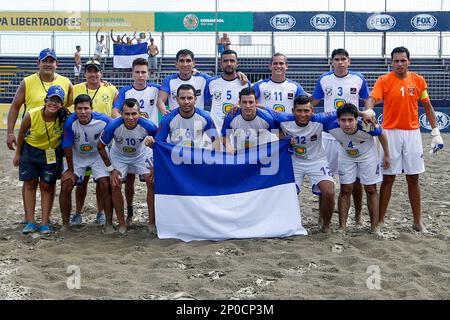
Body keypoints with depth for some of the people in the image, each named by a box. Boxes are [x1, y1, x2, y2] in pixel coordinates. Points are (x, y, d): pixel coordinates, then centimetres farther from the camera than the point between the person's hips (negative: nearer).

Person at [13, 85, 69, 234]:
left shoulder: (64, 118, -25)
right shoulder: (31, 116, -24)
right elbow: (22, 134, -5)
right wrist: (18, 153, 5)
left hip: (52, 153, 0)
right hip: (30, 151, 0)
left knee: (47, 186, 4)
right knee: (30, 183, 3)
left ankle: (45, 223, 10)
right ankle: (30, 222, 10)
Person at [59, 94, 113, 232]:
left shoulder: (103, 120, -27)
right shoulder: (70, 122, -27)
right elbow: (67, 147, -15)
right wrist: (70, 170, -6)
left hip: (98, 155, 0)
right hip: (76, 156, 1)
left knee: (105, 185, -12)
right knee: (66, 185, -9)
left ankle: (109, 223, 1)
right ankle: (65, 223, 6)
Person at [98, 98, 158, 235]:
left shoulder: (148, 126, -32)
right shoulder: (113, 126, -32)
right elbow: (101, 147, -14)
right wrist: (111, 169, -14)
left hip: (141, 155, 0)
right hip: (118, 156, 0)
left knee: (152, 182, -13)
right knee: (115, 186, -13)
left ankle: (152, 223, -1)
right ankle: (122, 224, 3)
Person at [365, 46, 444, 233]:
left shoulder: (419, 80, 4)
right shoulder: (384, 80, -4)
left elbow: (427, 107, 10)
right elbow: (371, 100, -19)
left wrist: (436, 132, 6)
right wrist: (368, 111, -42)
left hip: (412, 133, 2)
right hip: (391, 133, -2)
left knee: (413, 179, 8)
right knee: (388, 178, 2)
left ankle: (418, 221, 17)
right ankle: (380, 220, 11)